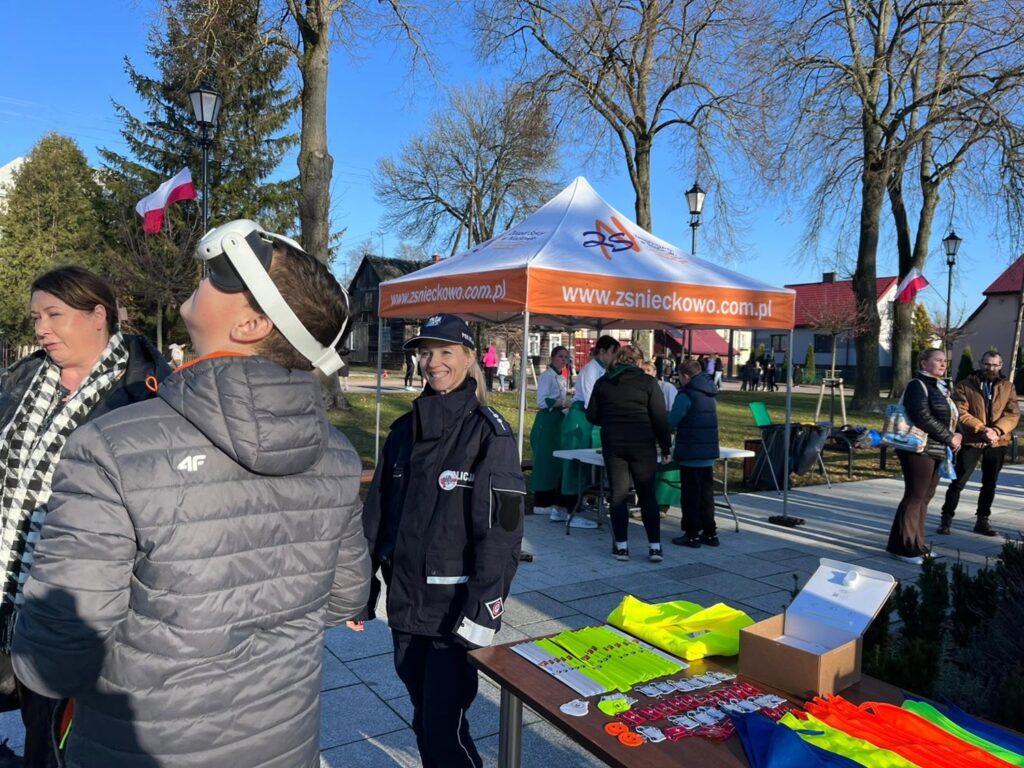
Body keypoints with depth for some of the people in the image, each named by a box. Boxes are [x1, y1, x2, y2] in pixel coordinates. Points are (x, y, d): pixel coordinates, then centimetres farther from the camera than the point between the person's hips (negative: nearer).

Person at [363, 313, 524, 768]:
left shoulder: (489, 433, -12)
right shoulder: (405, 430, 6)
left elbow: (501, 533, -15)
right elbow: (377, 513, 10)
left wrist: (481, 613, -19)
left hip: (453, 608, -5)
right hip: (404, 602, 6)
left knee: (444, 727, -1)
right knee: (423, 718, 18)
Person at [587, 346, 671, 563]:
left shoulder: (603, 382, 6)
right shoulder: (647, 382, -2)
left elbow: (592, 415, 8)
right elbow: (660, 418, -4)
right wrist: (665, 446, 4)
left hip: (612, 444, 2)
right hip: (642, 445, -2)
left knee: (619, 495, 7)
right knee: (648, 496, 6)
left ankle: (621, 546, 9)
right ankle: (655, 546, 6)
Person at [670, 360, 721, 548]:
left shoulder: (686, 395, -13)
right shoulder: (709, 395, 12)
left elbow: (672, 423, -11)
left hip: (691, 454, -7)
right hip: (709, 453, 7)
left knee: (691, 495, 1)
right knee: (707, 493, 13)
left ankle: (692, 534, 5)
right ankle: (710, 533, 18)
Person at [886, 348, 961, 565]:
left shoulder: (941, 388, 18)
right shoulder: (918, 385, -9)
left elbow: (950, 417, 22)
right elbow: (923, 418, -19)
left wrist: (957, 435, 2)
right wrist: (949, 438, -14)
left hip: (937, 451, 8)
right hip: (920, 449, -8)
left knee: (925, 498, 11)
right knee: (914, 497, -5)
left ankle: (916, 544, 19)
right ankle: (903, 547, 2)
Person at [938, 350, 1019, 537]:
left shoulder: (1008, 387, 6)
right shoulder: (965, 386, -2)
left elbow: (1013, 413, -2)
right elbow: (961, 412, -11)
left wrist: (996, 430, -19)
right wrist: (981, 429, -22)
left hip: (997, 443, 3)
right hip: (971, 441, -3)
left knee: (989, 484, 11)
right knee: (958, 482, 0)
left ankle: (982, 521, 23)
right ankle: (946, 518, 10)